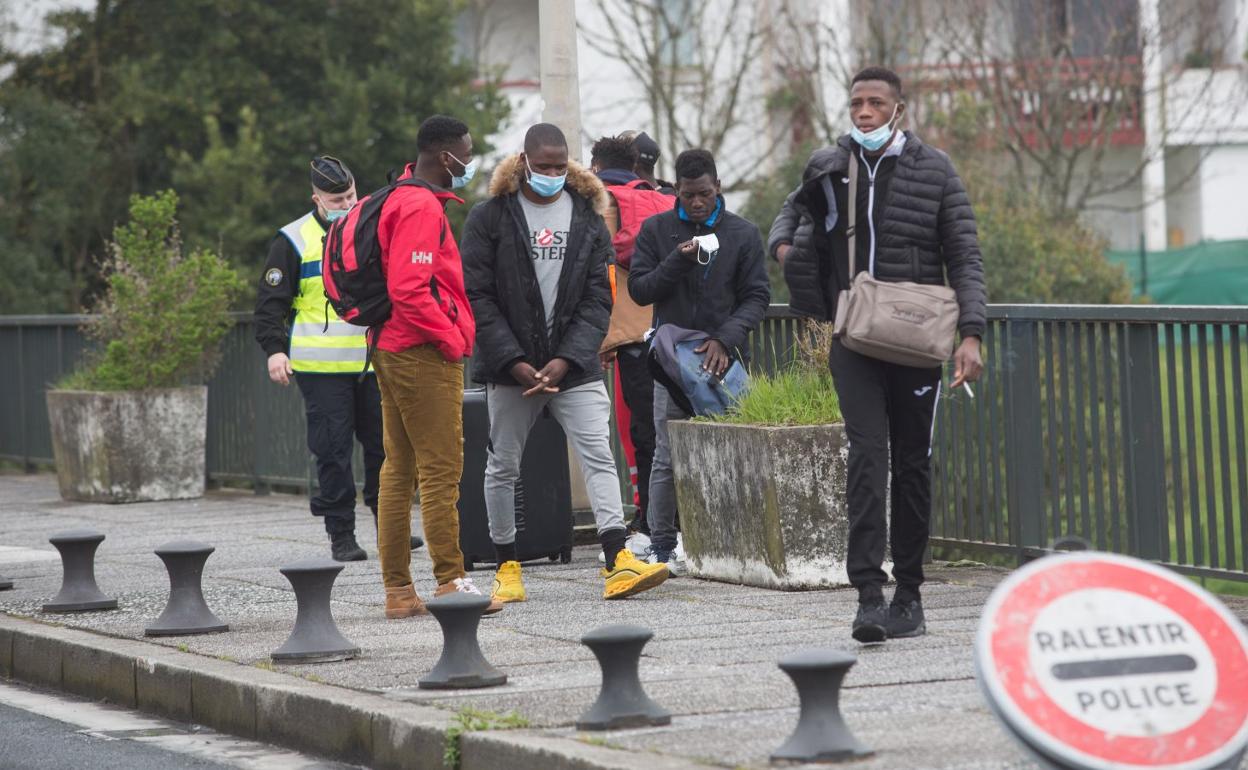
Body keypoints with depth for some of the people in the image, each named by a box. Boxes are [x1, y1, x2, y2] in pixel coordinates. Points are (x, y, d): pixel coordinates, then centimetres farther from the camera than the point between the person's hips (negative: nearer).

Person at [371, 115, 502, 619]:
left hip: (393, 350, 10)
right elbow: (407, 290, -24)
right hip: (425, 355, -10)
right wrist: (453, 339, -15)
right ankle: (451, 582, -7)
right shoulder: (422, 207, -15)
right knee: (441, 469, -7)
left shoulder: (400, 199, 17)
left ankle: (397, 588, 12)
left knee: (398, 468, 10)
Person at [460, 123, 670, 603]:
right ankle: (507, 567, 18)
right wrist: (513, 361, -13)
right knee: (503, 466, 6)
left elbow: (598, 298, 3)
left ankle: (617, 563, -20)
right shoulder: (490, 217, 0)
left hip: (573, 365, 1)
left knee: (599, 455, -12)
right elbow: (477, 297, -5)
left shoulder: (587, 217, 7)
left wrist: (566, 359, -10)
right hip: (510, 365, -1)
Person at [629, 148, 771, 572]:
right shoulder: (656, 230, 6)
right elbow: (638, 289, 3)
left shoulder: (743, 234, 5)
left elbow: (757, 296, 2)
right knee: (667, 457, -2)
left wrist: (726, 338, -13)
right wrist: (677, 261, -13)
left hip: (722, 360, 0)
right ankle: (663, 545, 5)